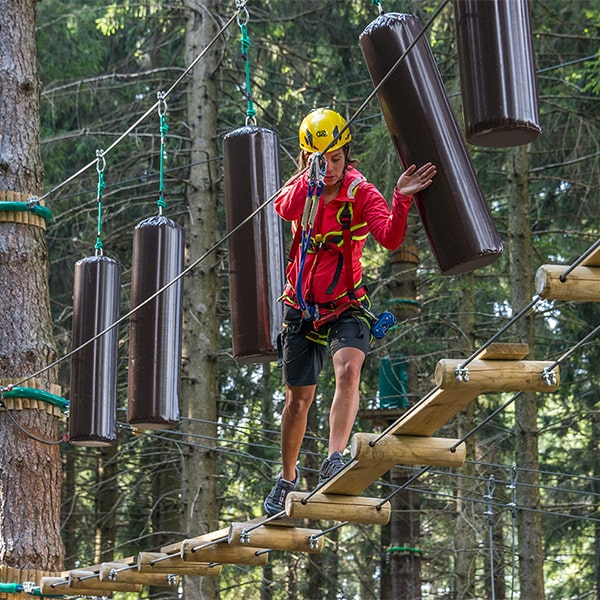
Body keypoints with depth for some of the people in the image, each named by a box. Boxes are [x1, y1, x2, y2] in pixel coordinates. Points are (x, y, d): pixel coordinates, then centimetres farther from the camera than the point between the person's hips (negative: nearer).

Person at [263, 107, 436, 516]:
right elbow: (285, 209, -29)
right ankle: (288, 478, 29)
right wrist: (310, 176, -42)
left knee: (348, 370, -31)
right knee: (299, 399, 10)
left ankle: (335, 460, -38)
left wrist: (402, 199, -41)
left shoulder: (362, 194, -11)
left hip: (347, 308, -2)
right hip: (302, 308, 2)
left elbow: (391, 239, -26)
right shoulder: (302, 186, -5)